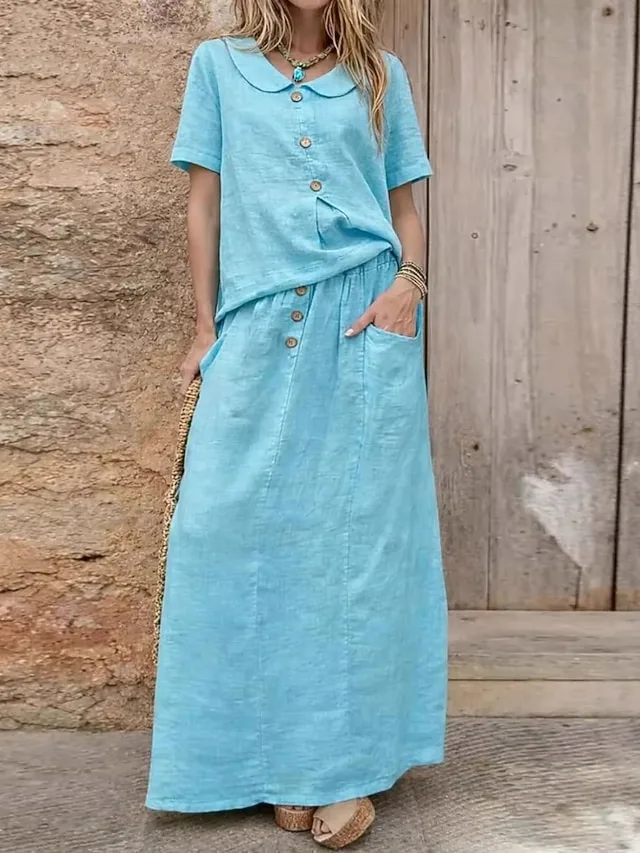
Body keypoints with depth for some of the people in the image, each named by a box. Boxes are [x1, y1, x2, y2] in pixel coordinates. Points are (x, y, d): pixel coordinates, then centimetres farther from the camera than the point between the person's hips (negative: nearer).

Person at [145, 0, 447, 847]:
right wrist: (206, 326, 3)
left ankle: (350, 762, 11)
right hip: (260, 328, 1)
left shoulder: (381, 73, 15)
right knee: (252, 529, -1)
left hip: (364, 324, 0)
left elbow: (405, 206, 14)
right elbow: (204, 203, 10)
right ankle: (283, 761, 15)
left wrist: (409, 282, -6)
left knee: (360, 531, -1)